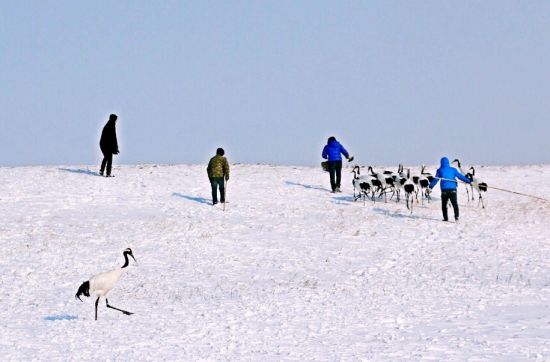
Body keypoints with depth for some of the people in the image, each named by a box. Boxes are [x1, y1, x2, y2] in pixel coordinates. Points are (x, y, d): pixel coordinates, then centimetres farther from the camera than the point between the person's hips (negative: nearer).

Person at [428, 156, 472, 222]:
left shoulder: (440, 171, 4)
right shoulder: (453, 170, 6)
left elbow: (435, 180, 3)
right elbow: (460, 176, 5)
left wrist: (430, 187, 8)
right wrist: (469, 181, 10)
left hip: (444, 190, 0)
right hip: (452, 189, 0)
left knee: (444, 205, 14)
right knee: (454, 203, -6)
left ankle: (445, 218, 12)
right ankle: (456, 216, -22)